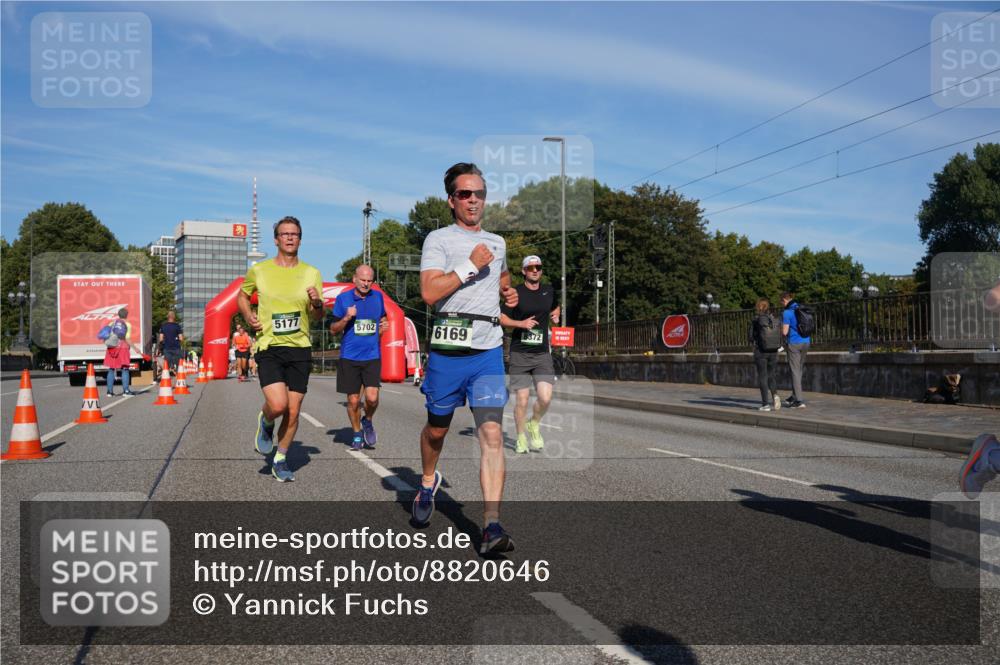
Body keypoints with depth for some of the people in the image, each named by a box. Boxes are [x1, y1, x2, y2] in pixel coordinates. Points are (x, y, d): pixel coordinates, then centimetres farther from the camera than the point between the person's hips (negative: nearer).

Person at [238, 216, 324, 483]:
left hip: (300, 349, 2)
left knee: (293, 412, 5)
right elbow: (242, 295, 19)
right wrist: (248, 316, 0)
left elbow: (317, 317, 10)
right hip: (269, 348, -2)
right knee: (278, 405, -19)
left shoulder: (311, 274, 4)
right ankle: (265, 422, 17)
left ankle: (280, 460, 25)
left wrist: (317, 304, -13)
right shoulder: (259, 270, 1)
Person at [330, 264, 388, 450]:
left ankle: (367, 421, 18)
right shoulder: (343, 299, 0)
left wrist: (383, 325, 2)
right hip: (349, 357, -1)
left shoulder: (378, 297, 7)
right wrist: (346, 318, -15)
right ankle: (357, 433, 26)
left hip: (372, 356, 1)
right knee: (353, 400, 5)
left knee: (372, 398, -13)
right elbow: (333, 329, 4)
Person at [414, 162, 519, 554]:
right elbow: (429, 292, -14)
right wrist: (470, 265, -13)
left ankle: (492, 526, -14)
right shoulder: (438, 239, 1)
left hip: (488, 351, 3)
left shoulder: (497, 243, 18)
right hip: (447, 350, -2)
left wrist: (508, 292, 18)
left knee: (492, 434, -11)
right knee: (437, 428, 14)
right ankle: (428, 482, 45)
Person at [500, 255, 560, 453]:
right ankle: (521, 437, 18)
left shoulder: (549, 291, 11)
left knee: (545, 397, -10)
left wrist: (555, 315, 9)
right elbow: (502, 318, 0)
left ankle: (534, 424, 20)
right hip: (519, 353, -3)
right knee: (522, 399, -2)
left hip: (542, 353, 3)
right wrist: (521, 323, -16)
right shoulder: (516, 293, -2)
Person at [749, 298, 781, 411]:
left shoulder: (755, 320, -11)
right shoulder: (774, 320, 0)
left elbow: (751, 337, -5)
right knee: (770, 376, 16)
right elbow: (780, 337, 2)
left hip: (760, 351, -4)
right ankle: (775, 395, -8)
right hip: (773, 351, 4)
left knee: (762, 377, 3)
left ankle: (765, 404, 2)